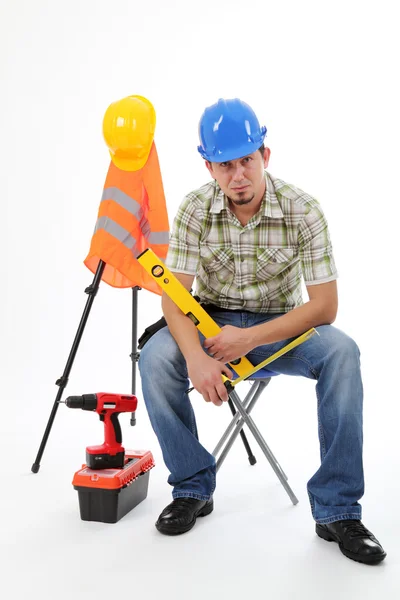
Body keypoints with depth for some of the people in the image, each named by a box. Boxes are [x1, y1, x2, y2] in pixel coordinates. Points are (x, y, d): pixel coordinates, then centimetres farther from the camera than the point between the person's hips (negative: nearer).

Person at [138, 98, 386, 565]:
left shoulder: (302, 210, -17)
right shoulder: (194, 209, -12)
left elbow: (324, 306, -18)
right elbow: (175, 295, -16)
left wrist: (249, 339, -27)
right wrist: (196, 357, -35)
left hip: (280, 325, -1)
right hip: (211, 321, 1)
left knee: (341, 353, -31)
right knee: (155, 359, -28)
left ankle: (337, 511, -18)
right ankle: (193, 487, -5)